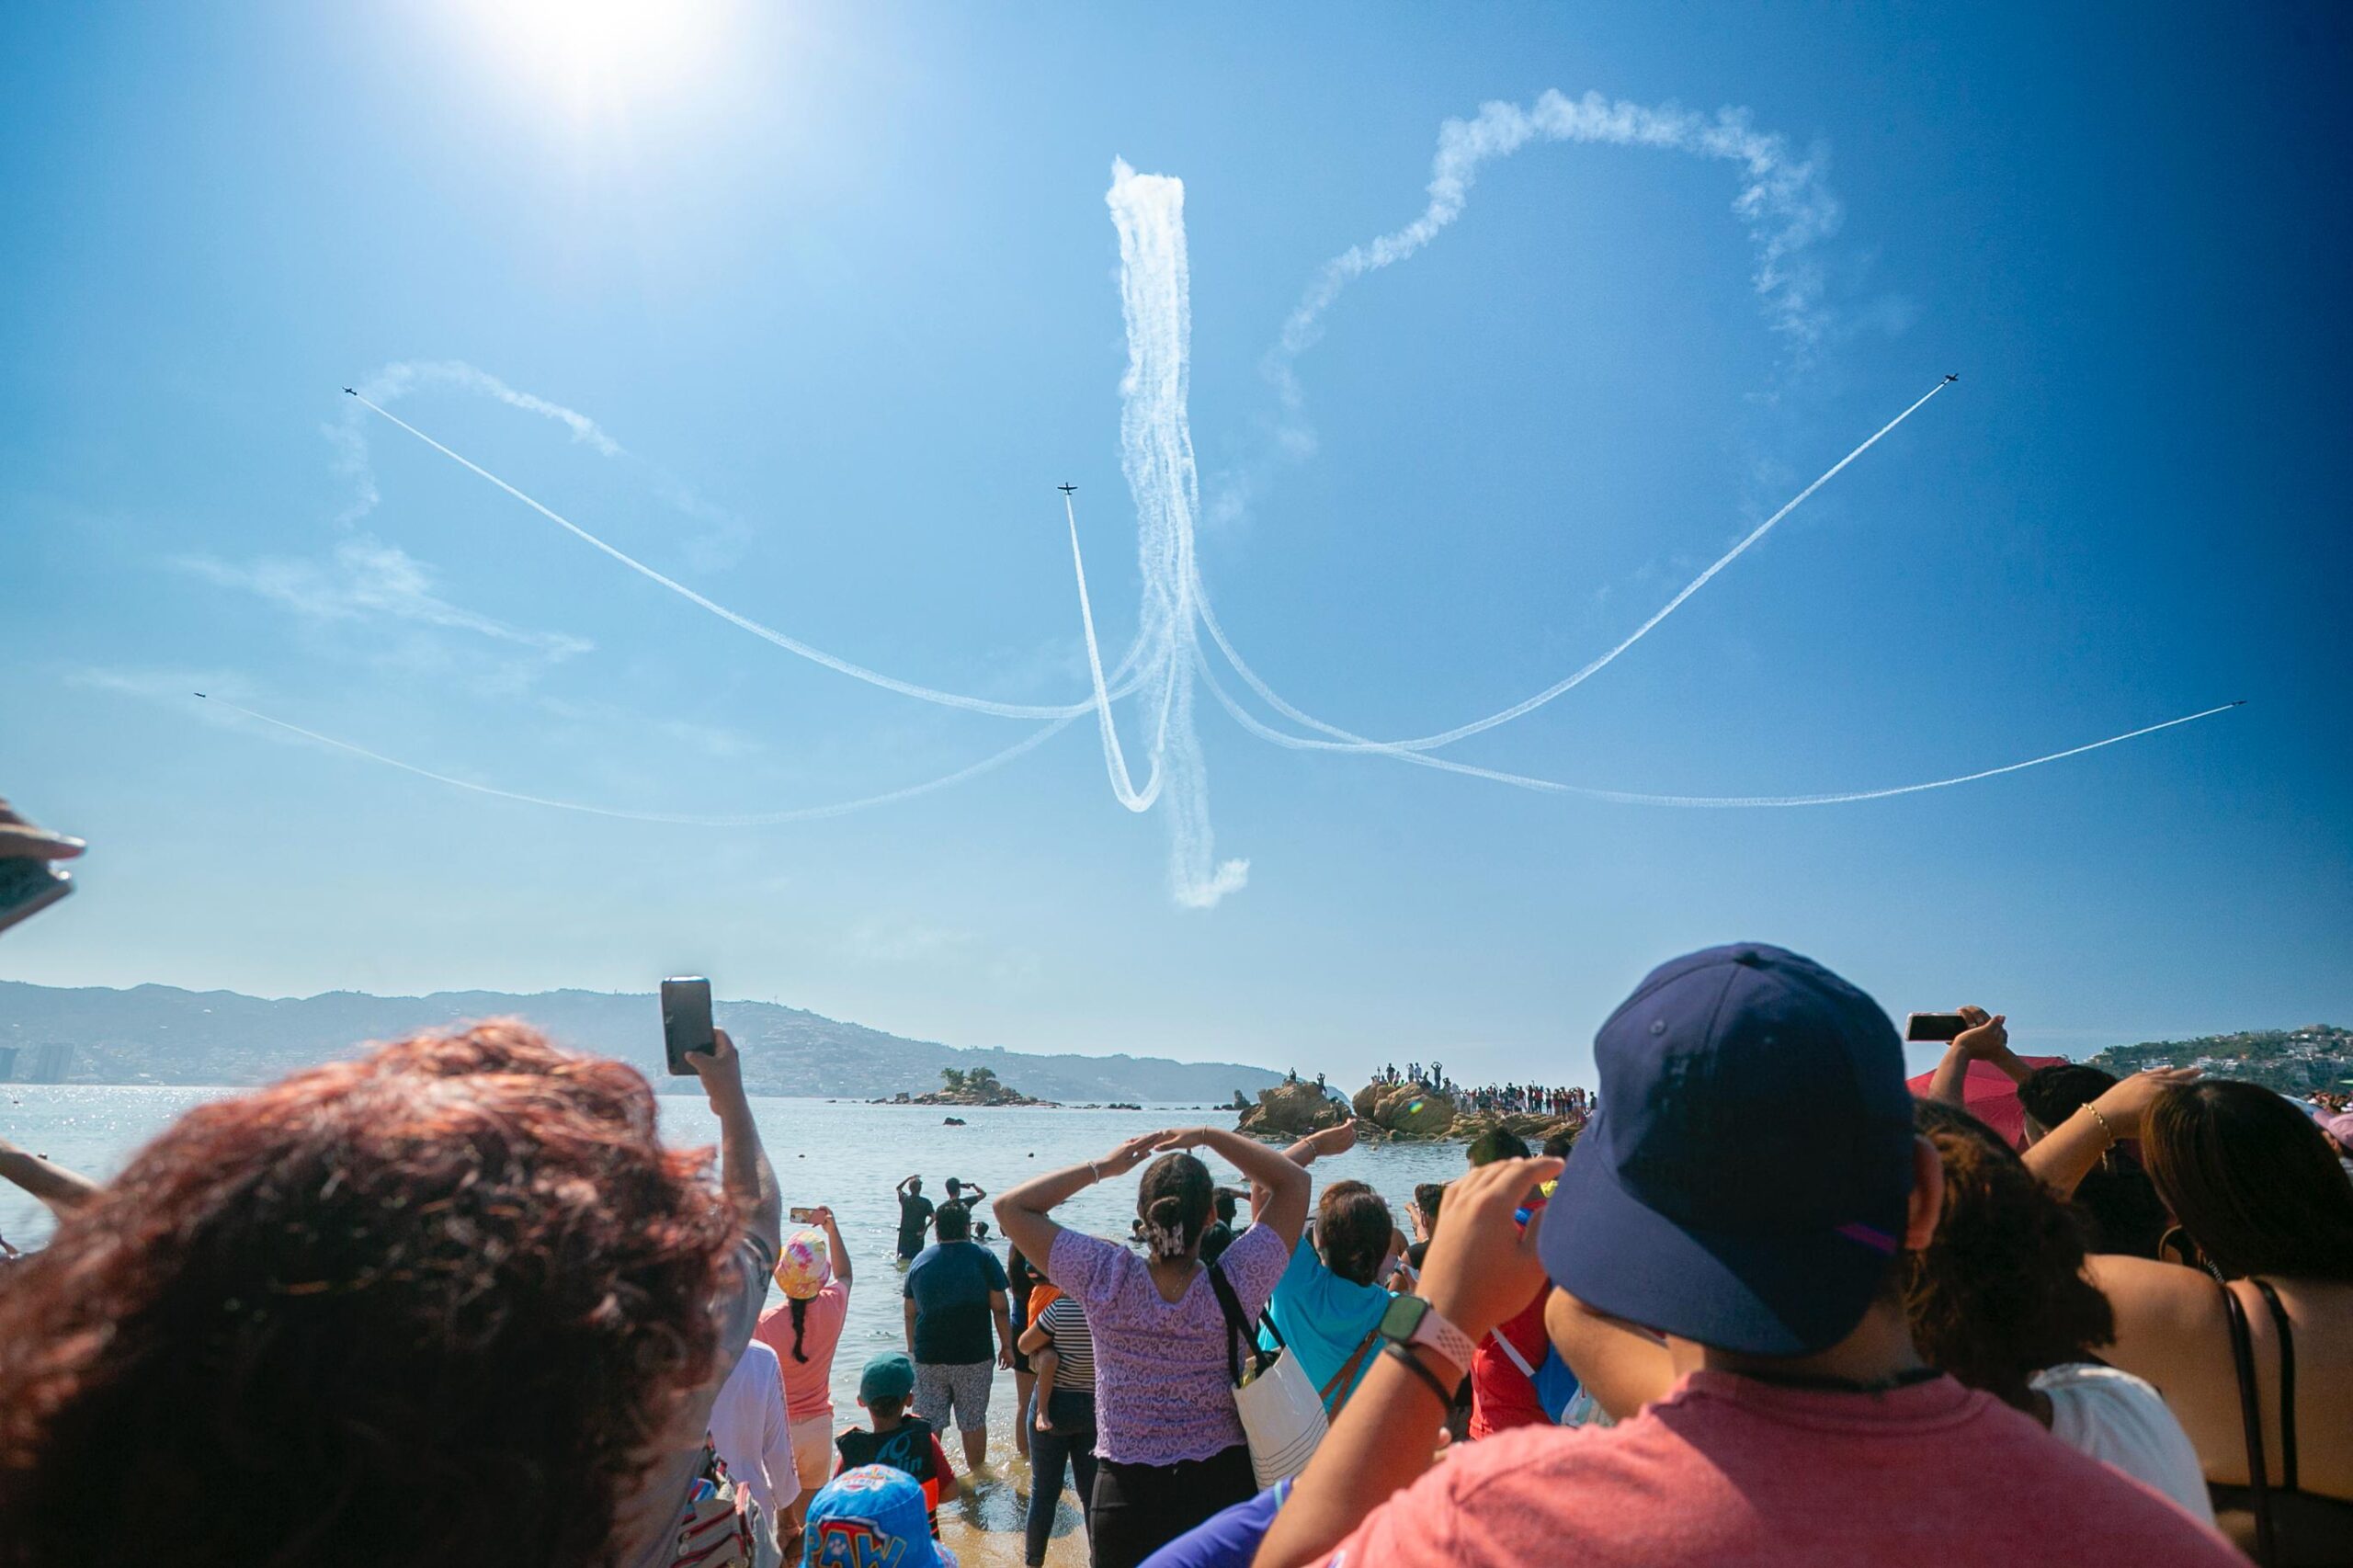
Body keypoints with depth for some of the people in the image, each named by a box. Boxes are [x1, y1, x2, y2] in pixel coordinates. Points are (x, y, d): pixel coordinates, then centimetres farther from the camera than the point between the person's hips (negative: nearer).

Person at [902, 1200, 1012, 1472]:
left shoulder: (919, 1261, 6)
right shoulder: (983, 1257, -4)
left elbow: (910, 1314, 11)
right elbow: (1000, 1308, -5)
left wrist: (913, 1351, 22)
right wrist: (1007, 1346, 5)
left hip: (928, 1357, 2)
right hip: (974, 1357, -2)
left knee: (928, 1424, 11)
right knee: (974, 1421, 11)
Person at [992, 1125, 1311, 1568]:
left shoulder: (1106, 1280, -20)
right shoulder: (1235, 1287, -19)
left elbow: (1011, 1207, -10)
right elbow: (1295, 1181, -8)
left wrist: (1100, 1167, -9)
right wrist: (1208, 1136, -9)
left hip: (1126, 1494, 0)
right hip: (1223, 1485, 0)